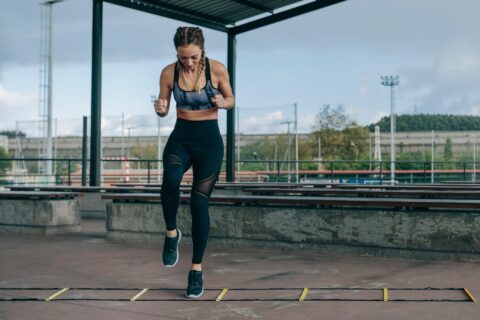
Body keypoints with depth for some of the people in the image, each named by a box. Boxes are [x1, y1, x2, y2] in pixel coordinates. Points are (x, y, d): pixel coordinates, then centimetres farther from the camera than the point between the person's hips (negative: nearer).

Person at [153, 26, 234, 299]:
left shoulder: (217, 69, -9)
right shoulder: (169, 72, -5)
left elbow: (231, 100, 5)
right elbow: (164, 110, 5)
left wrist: (221, 102, -18)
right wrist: (160, 109, -19)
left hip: (209, 141, -1)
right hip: (180, 138, 1)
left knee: (200, 202, -7)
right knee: (171, 179, -32)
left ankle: (197, 270, 7)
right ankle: (172, 233, -5)